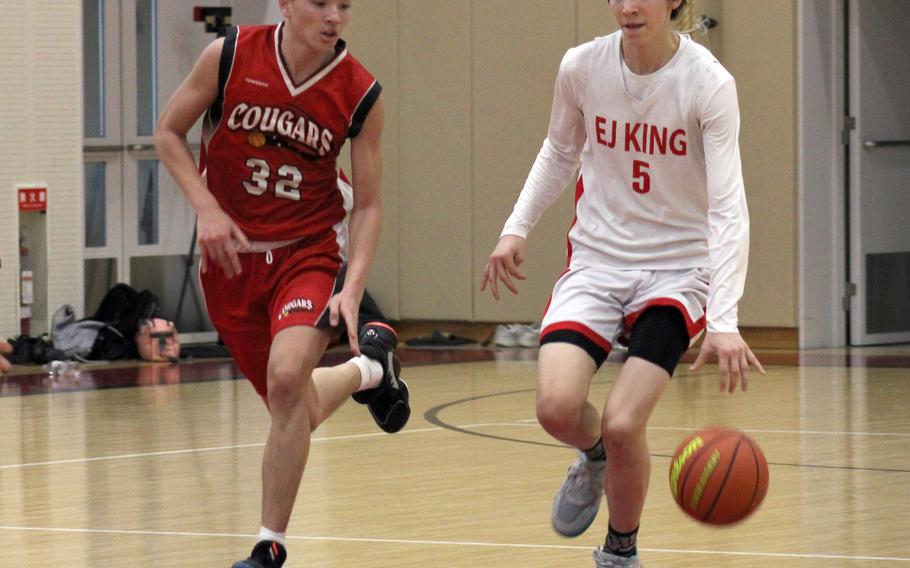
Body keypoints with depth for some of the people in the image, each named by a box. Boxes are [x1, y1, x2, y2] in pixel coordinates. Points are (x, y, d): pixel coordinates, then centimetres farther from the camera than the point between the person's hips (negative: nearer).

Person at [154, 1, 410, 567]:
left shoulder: (362, 94, -12)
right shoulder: (229, 56, -12)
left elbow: (368, 205, -4)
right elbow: (169, 132, 0)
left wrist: (352, 289, -18)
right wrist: (206, 207, -15)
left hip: (310, 249, -2)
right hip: (232, 252, 2)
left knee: (287, 377, -27)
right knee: (296, 413, 10)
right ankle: (370, 369, 46)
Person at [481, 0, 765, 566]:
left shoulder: (709, 84, -17)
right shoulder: (582, 67, -5)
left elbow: (728, 208, -23)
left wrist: (723, 319, -33)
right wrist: (518, 227, 7)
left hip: (678, 269, -3)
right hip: (597, 259, 3)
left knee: (622, 423, -18)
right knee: (557, 406, -20)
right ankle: (595, 458, 20)